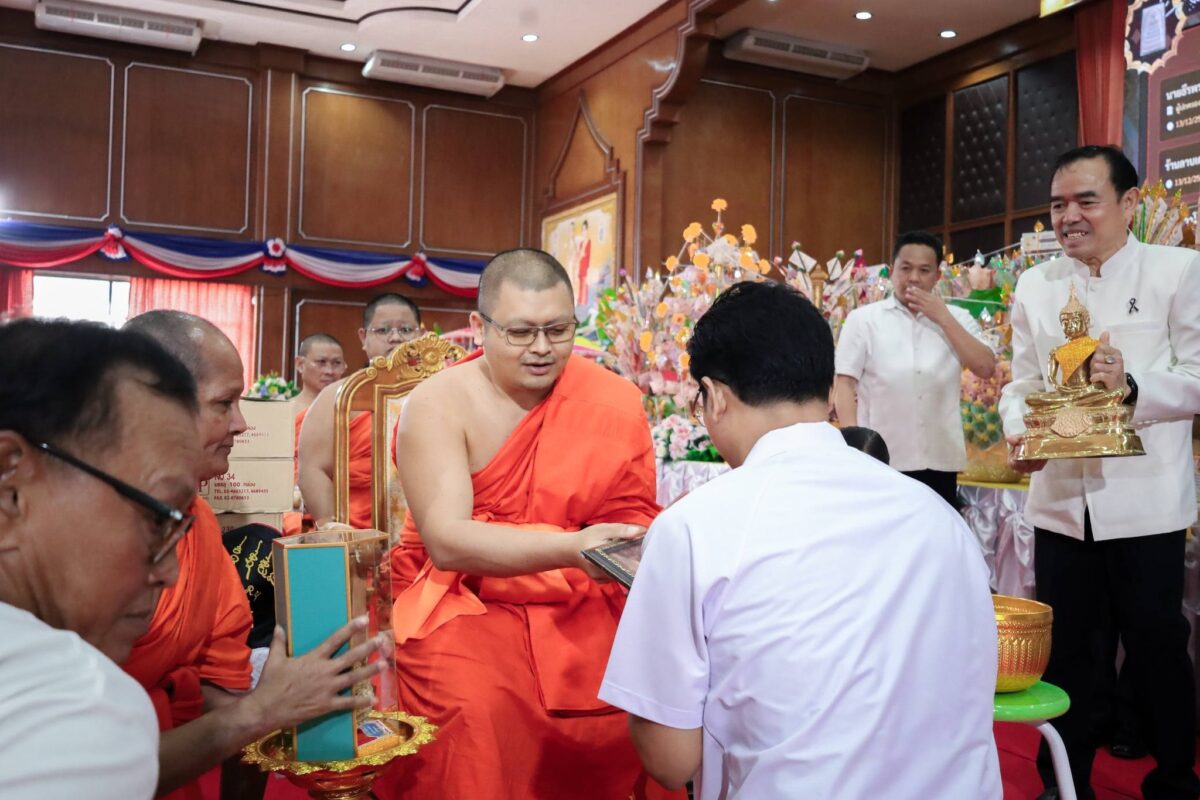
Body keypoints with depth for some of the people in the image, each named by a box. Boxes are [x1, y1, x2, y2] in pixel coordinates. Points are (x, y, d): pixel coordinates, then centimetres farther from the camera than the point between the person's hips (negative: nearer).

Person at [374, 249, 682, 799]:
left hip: (585, 604, 3)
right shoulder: (437, 404, -9)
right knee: (482, 713, -29)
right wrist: (569, 548, -33)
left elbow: (634, 515, 2)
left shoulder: (614, 401, -2)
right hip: (466, 600, -2)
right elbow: (446, 539, -20)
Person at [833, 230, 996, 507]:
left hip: (940, 460, 3)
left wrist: (943, 318, -6)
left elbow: (985, 368, -4)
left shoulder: (957, 319, 10)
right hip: (879, 460, -3)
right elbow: (845, 383, -3)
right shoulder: (863, 319, 1)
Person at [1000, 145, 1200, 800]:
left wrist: (1130, 386, -23)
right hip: (1060, 503, 3)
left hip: (1145, 505, -3)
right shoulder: (1035, 286, 9)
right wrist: (1019, 431, -10)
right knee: (1061, 649, 11)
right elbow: (1021, 384, 10)